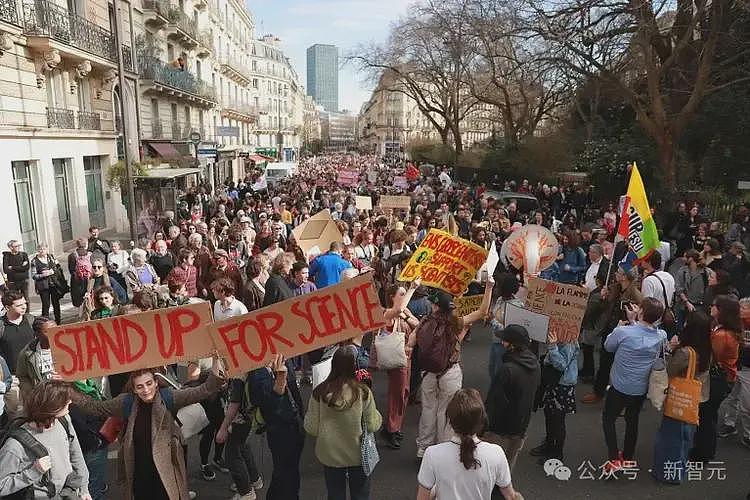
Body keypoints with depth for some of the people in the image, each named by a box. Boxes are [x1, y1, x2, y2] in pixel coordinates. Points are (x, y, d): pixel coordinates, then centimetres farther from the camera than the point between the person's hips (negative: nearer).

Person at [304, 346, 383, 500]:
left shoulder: (320, 392, -18)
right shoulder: (363, 392, -21)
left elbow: (311, 429, -10)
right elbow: (373, 426, -11)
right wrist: (377, 415, 6)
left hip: (330, 455, 1)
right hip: (357, 454, -1)